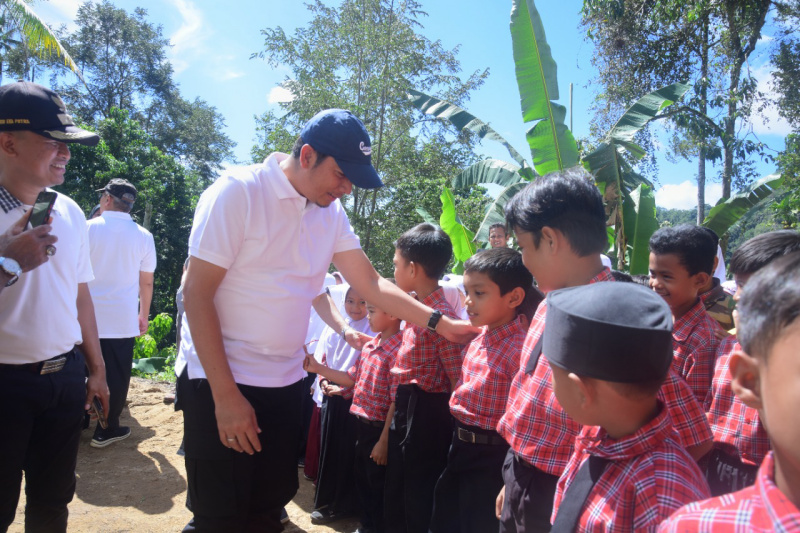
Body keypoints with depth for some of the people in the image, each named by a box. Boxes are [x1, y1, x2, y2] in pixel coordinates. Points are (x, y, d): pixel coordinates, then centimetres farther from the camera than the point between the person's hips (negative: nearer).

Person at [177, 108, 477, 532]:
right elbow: (197, 293, -16)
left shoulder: (331, 212, 4)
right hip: (219, 382, -5)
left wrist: (439, 323, -6)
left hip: (285, 384, 6)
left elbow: (371, 284, 5)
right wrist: (226, 395, -18)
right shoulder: (238, 191, -15)